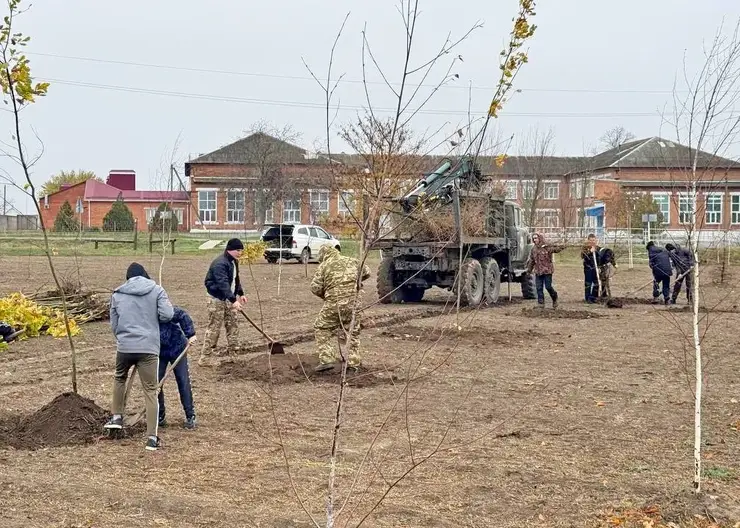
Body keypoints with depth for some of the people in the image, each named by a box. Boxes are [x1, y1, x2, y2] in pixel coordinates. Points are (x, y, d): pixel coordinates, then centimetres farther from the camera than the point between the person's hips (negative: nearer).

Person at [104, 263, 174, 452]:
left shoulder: (117, 294, 10)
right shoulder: (156, 290, 3)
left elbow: (114, 325, 15)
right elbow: (167, 315, -8)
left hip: (124, 346, 2)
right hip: (149, 348, -2)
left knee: (120, 378, 32)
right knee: (151, 391, 3)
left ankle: (117, 416, 32)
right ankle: (152, 437, 0)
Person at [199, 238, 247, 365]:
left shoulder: (234, 262, 8)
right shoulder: (220, 264, -24)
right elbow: (223, 284, -34)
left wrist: (240, 294, 18)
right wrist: (233, 300, -41)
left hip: (229, 298, 9)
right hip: (217, 299, -9)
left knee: (232, 325, 11)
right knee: (214, 327, -8)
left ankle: (235, 351, 18)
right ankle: (204, 357, -4)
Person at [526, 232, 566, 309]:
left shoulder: (548, 247, -9)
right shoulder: (534, 249, 8)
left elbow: (562, 247, -12)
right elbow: (531, 260, 20)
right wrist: (529, 269, 24)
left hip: (547, 271, -5)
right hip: (538, 271, 5)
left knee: (548, 286, -4)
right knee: (539, 288, 1)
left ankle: (554, 299, 21)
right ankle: (541, 303, 9)